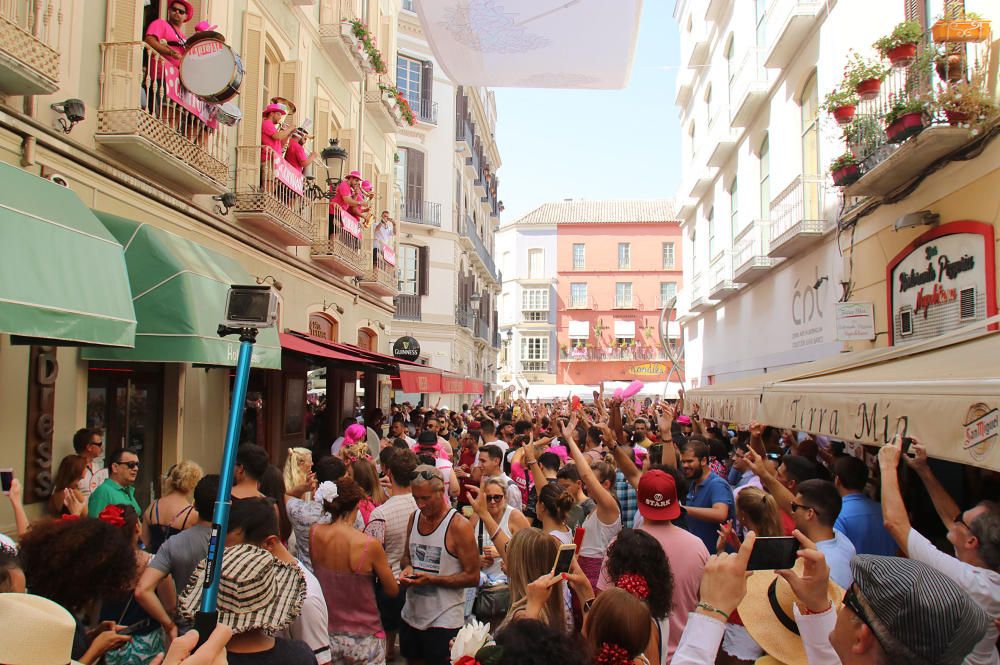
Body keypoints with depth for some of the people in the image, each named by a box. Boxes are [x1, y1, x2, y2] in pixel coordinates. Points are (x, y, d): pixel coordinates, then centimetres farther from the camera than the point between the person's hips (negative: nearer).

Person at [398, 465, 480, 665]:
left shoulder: (458, 526, -15)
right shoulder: (414, 518, 5)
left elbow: (473, 577, -15)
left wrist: (432, 579, -23)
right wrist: (407, 568, -5)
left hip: (444, 621, -6)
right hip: (411, 616, 6)